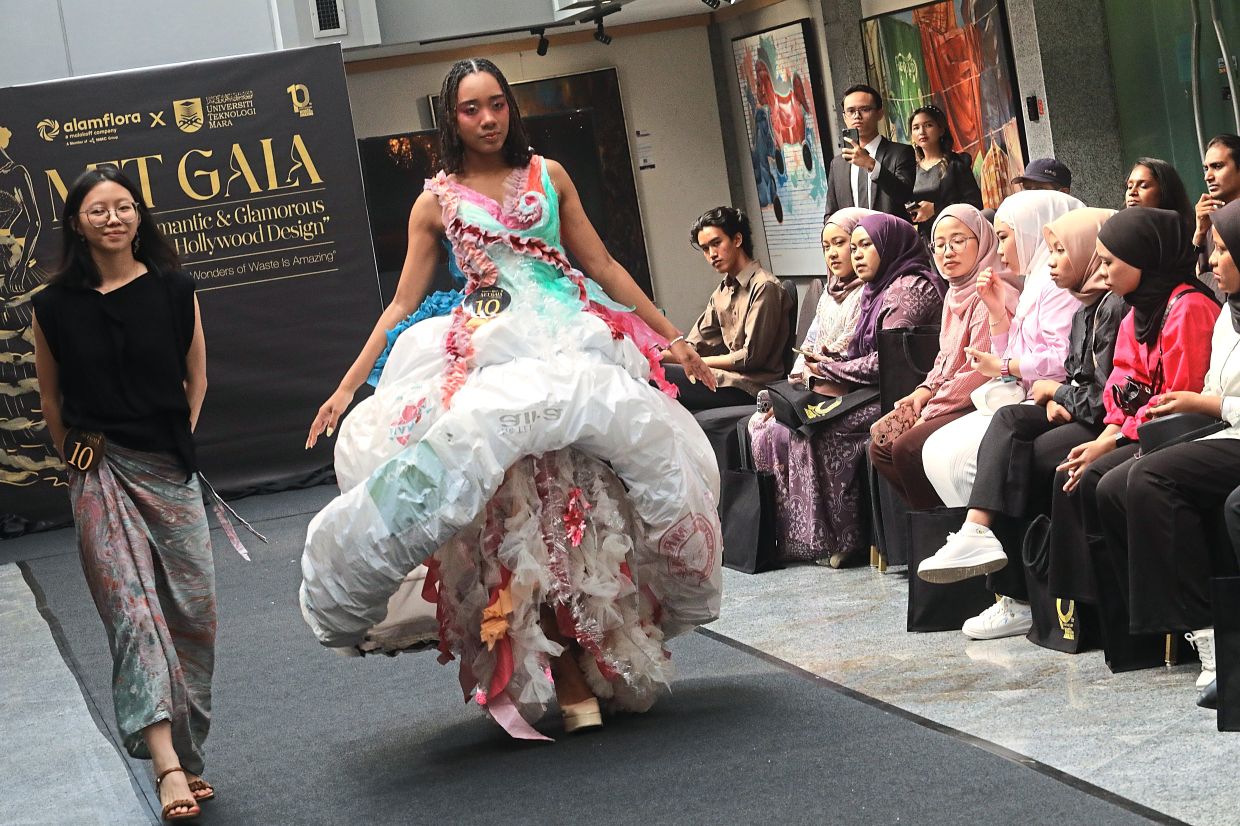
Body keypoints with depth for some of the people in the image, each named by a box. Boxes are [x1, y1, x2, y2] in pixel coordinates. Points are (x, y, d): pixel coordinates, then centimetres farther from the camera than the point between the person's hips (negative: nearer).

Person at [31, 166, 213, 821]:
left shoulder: (174, 289, 2)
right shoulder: (56, 305, 0)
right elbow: (51, 399, 12)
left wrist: (178, 442, 12)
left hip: (169, 470, 2)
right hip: (99, 477, -2)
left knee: (192, 609, 2)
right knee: (133, 610, -10)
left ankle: (185, 751, 16)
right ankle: (168, 764, -18)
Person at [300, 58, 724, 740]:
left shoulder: (547, 176, 12)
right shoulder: (437, 201, 9)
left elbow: (602, 265, 15)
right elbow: (402, 303, 9)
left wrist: (670, 336, 13)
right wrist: (348, 385, 3)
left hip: (576, 347, 2)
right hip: (489, 358, -2)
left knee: (590, 504, -2)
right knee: (518, 511, -9)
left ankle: (607, 658, 9)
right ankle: (569, 680, -3)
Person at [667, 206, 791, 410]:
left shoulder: (765, 288, -10)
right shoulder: (722, 292, 19)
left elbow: (752, 357, -14)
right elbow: (694, 345, 13)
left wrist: (699, 362, -8)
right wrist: (659, 356, -6)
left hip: (749, 387, -9)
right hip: (729, 378, 9)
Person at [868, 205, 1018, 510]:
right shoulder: (955, 293, 15)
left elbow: (978, 373, -19)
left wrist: (931, 412, -14)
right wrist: (927, 390, 3)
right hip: (951, 401, 10)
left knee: (907, 447, -23)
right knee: (881, 447, 1)